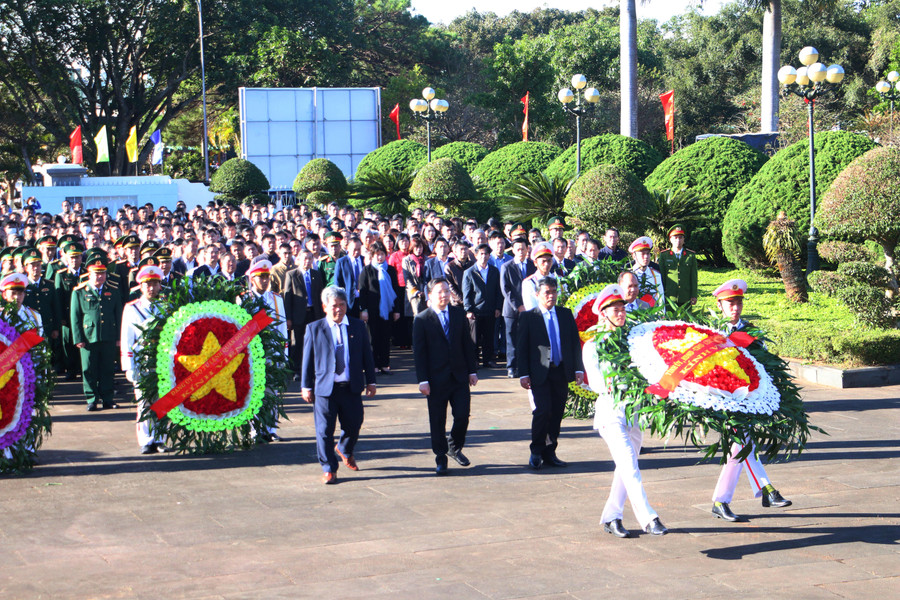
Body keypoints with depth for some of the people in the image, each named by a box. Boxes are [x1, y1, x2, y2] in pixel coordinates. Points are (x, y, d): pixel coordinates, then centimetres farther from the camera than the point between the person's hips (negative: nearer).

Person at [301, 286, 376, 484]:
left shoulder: (358, 326, 7)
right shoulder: (314, 329, 1)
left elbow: (367, 356, 11)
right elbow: (308, 359, 4)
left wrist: (370, 382, 9)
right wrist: (306, 386, 3)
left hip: (352, 388, 2)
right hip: (325, 388, -2)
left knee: (353, 425, 11)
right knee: (325, 430, -1)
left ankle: (344, 450, 43)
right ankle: (329, 469, 12)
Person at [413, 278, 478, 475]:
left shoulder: (459, 314, 6)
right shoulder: (422, 320, -5)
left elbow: (467, 344, 10)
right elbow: (419, 352, -6)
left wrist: (472, 371, 6)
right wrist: (423, 380, -10)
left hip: (459, 376, 3)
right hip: (436, 379, -3)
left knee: (462, 416, 0)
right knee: (437, 421, 4)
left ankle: (455, 448, 26)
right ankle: (440, 458, 18)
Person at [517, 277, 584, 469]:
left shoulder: (566, 314, 11)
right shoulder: (528, 317, 1)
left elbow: (575, 343, 12)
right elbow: (521, 347, 0)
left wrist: (578, 368, 3)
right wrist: (523, 374, -8)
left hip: (561, 372, 4)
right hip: (539, 373, -4)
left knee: (557, 413, 6)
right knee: (542, 411, -12)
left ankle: (549, 452, 17)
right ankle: (536, 453, 2)